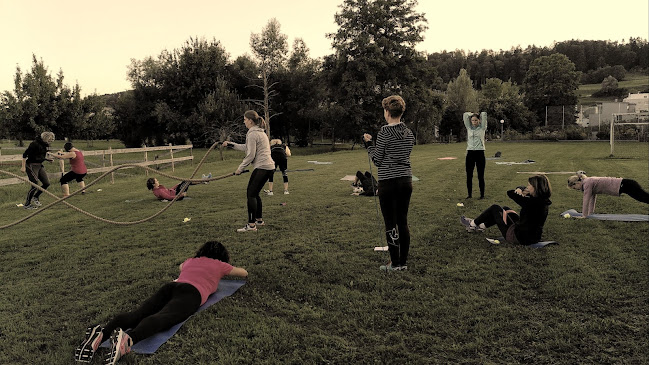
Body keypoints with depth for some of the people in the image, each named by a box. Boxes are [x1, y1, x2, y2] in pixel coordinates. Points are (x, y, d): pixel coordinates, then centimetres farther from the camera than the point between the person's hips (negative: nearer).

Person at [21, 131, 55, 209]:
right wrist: (23, 166, -18)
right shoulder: (35, 144, -19)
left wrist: (47, 158, 1)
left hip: (40, 165, 8)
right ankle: (27, 204, 7)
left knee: (47, 183, 6)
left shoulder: (44, 145, 6)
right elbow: (25, 154, -17)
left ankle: (35, 198, 26)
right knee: (35, 186, -8)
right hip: (32, 166, -8)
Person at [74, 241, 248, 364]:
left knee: (137, 314, -17)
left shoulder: (191, 260, 40)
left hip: (170, 286, 6)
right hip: (190, 292, -6)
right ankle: (128, 339, -62)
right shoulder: (220, 265, 29)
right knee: (162, 318, -32)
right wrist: (228, 270, 68)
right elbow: (244, 273, 47)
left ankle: (101, 333, -45)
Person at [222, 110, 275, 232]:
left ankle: (251, 225, -8)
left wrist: (240, 168, -5)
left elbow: (250, 155, -15)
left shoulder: (252, 134, -12)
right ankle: (259, 220, 26)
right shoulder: (260, 132, 19)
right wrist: (230, 144, 23)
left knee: (251, 194, -8)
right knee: (254, 193, 17)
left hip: (262, 167, -10)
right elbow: (247, 148, 24)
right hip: (269, 166, 10)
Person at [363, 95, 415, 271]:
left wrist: (368, 143, 6)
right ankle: (403, 262, 19)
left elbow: (377, 160, -8)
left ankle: (395, 263, 9)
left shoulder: (384, 132, -12)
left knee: (391, 224, 2)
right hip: (406, 180, 7)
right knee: (403, 222, 12)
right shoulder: (409, 133, 8)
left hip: (388, 182, -6)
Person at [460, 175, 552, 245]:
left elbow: (510, 193, -22)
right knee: (505, 209, 25)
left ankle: (473, 224, 26)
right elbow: (523, 189, 9)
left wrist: (520, 193, -6)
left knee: (495, 208, 6)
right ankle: (481, 227, 38)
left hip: (519, 237, -9)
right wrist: (520, 189, -12)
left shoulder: (533, 202, -30)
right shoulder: (544, 200, -3)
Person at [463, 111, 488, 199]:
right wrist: (472, 114, 18)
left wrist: (479, 116, 16)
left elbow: (484, 114, -3)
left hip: (480, 153, -2)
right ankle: (470, 194, 16)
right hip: (470, 153, 3)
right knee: (469, 175, 5)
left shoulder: (482, 128, 4)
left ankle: (482, 194, 10)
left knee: (481, 176, 2)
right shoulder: (469, 128, 10)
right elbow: (465, 115, 5)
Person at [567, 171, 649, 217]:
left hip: (625, 185, -9)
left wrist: (584, 216, -6)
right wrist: (590, 213, 23)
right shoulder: (589, 182, 15)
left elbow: (586, 200, -12)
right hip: (625, 185, 9)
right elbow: (592, 198, 22)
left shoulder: (587, 183, -13)